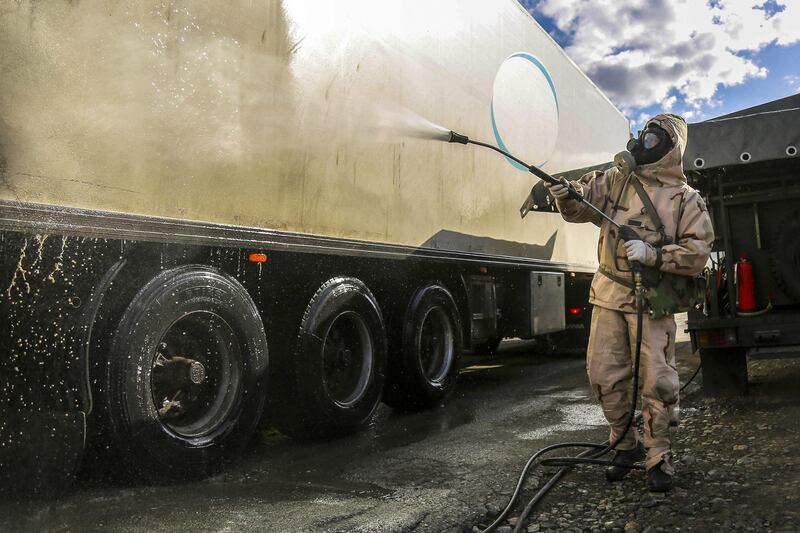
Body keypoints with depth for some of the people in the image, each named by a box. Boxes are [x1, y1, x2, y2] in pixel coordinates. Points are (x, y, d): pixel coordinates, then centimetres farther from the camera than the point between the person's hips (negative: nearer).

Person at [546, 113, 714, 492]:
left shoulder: (686, 200, 0)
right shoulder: (616, 180, 8)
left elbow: (697, 252, -7)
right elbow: (580, 205, 2)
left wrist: (652, 254, -20)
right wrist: (564, 192, -20)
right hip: (609, 295, 3)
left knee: (657, 382, 1)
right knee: (604, 376, 8)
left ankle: (659, 458, 18)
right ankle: (626, 445, 27)